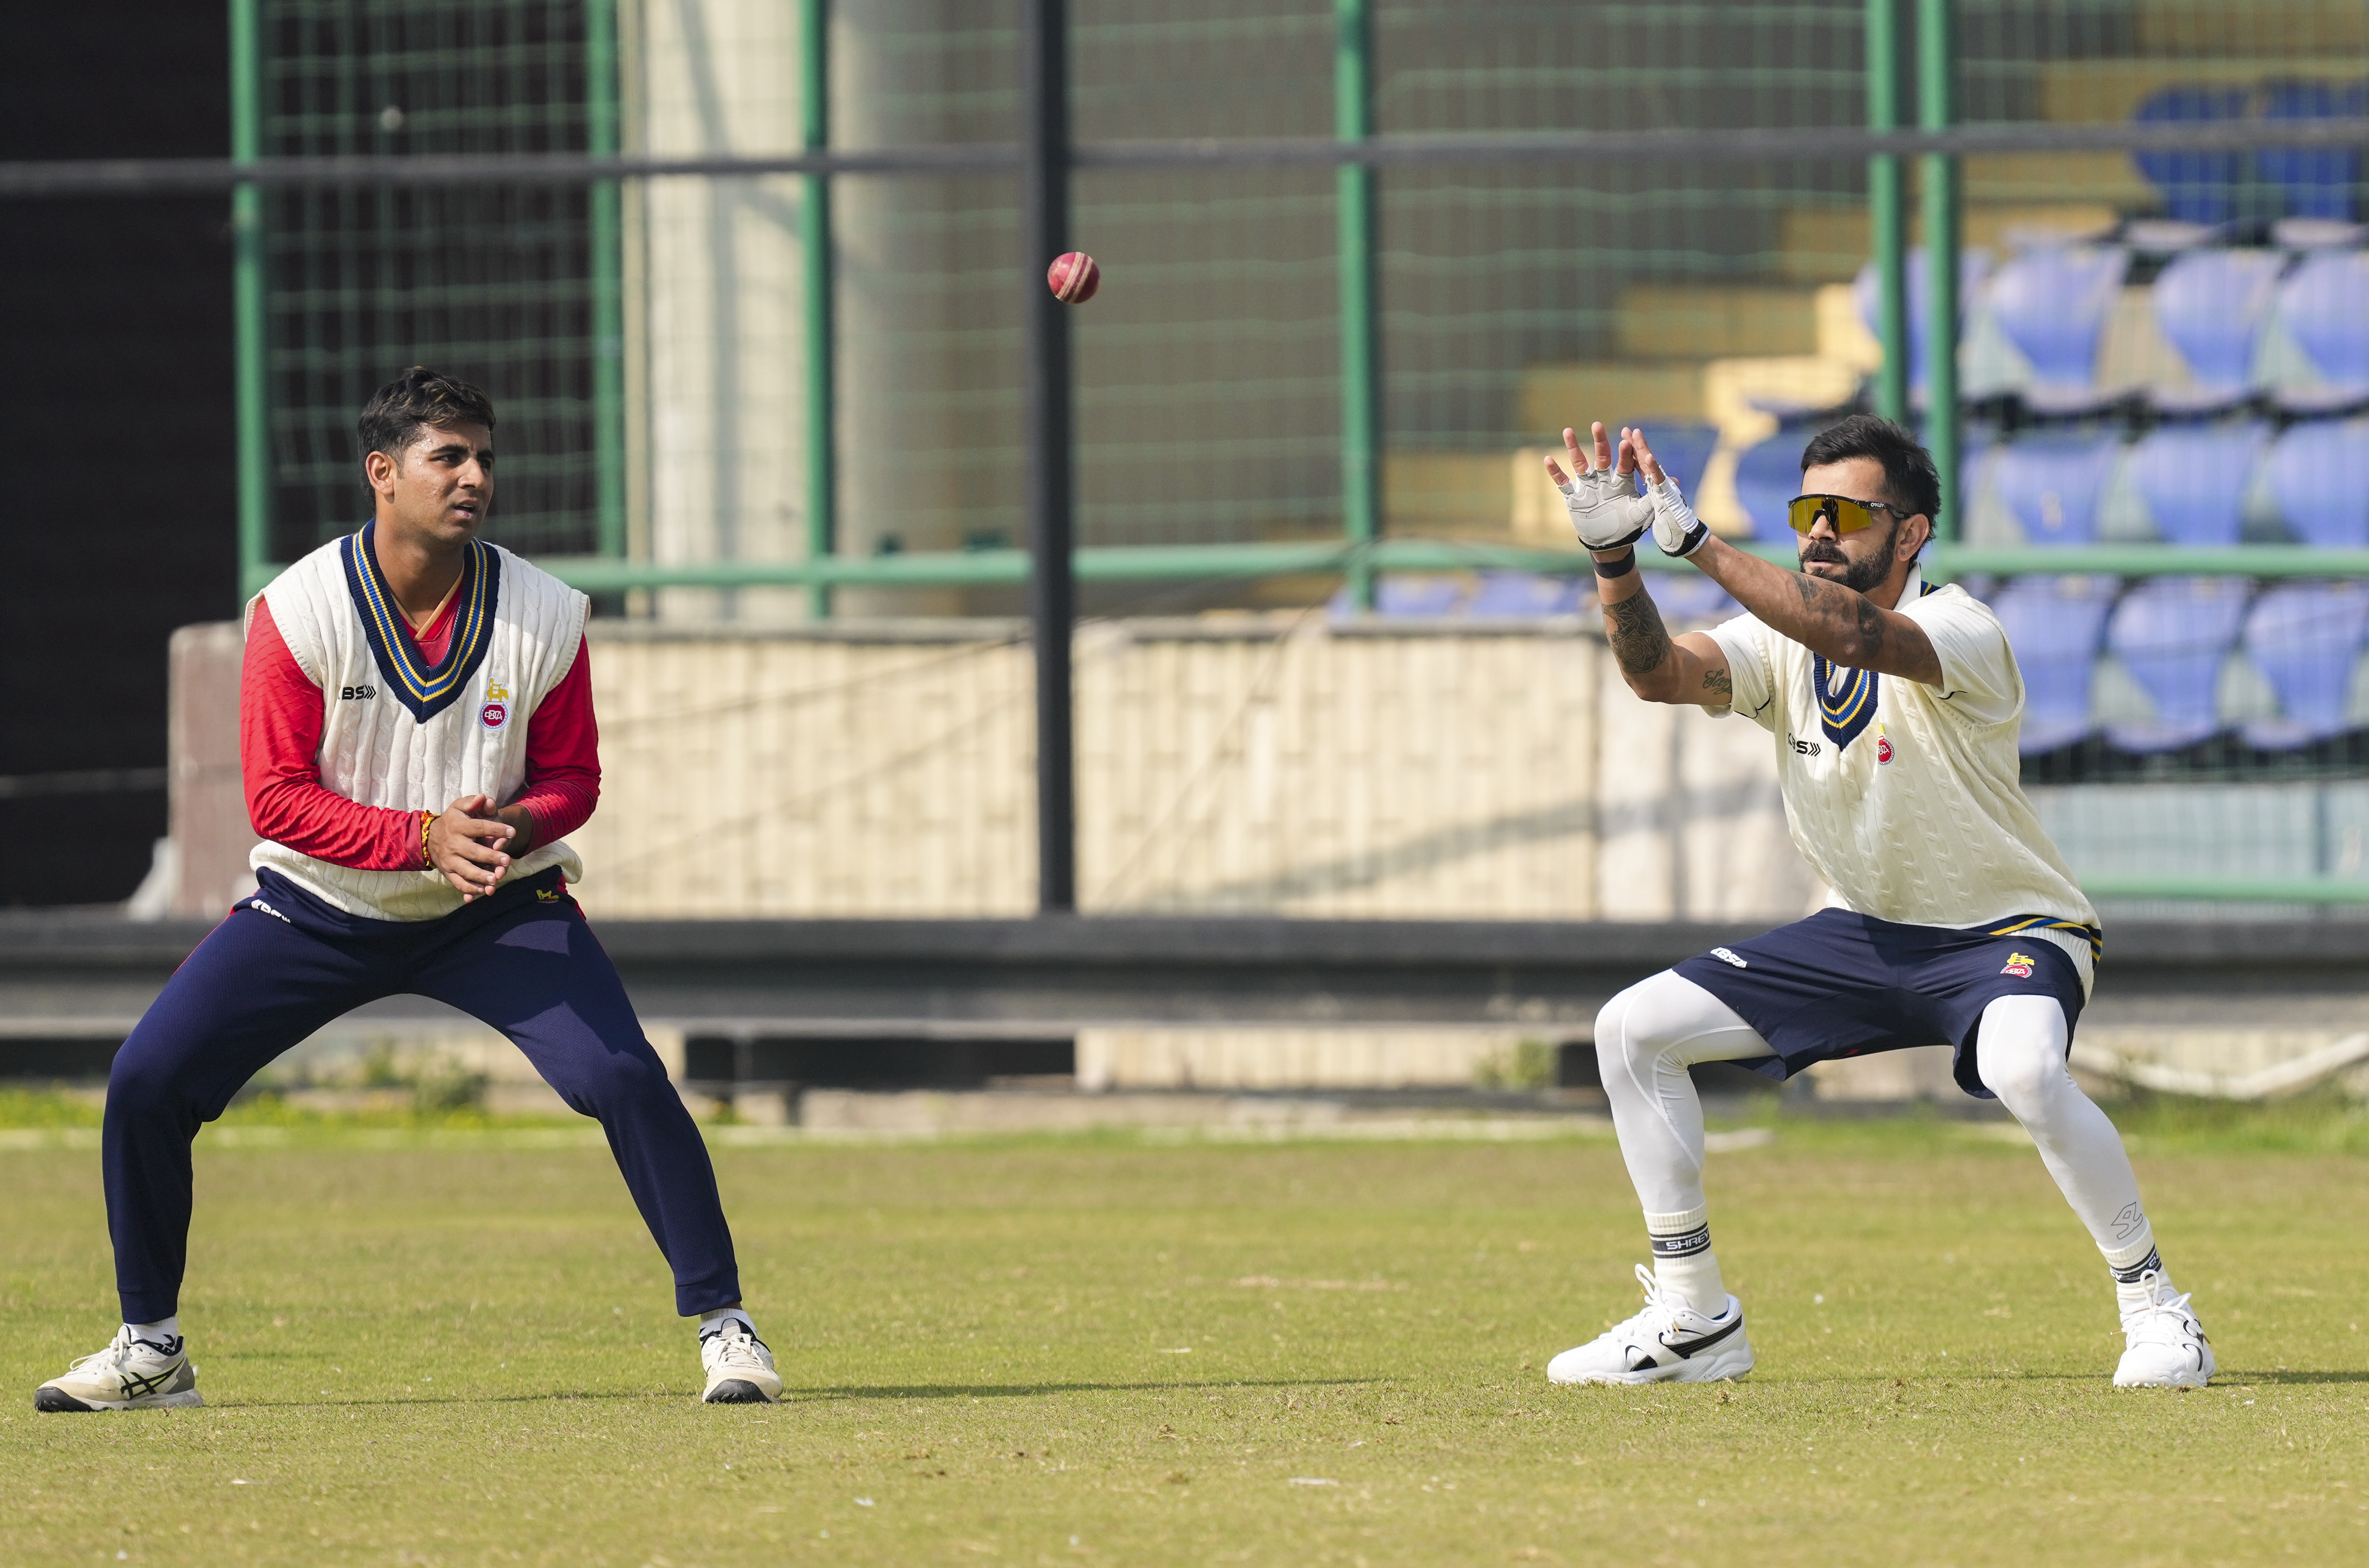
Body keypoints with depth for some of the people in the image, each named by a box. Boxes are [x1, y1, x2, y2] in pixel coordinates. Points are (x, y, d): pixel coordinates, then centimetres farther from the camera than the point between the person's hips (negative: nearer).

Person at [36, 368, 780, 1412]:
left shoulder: (546, 618, -13)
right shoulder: (298, 612, -18)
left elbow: (572, 777, -2)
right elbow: (277, 798, -17)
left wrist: (515, 825, -26)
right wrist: (422, 836, -30)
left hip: (497, 911, 0)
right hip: (318, 903, 0)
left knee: (624, 1079, -20)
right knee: (147, 1081, -11)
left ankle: (721, 1320, -4)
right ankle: (151, 1352, 7)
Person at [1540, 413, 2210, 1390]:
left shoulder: (1962, 633, -23)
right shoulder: (1781, 641, -5)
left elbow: (1851, 632, -44)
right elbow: (1661, 673, -22)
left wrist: (1694, 541, -49)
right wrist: (1615, 556, -40)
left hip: (2008, 933, -7)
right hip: (1865, 934, 7)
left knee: (2024, 1070, -40)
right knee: (1633, 1031, 1)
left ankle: (2154, 1310, -21)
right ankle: (1691, 1319, 9)